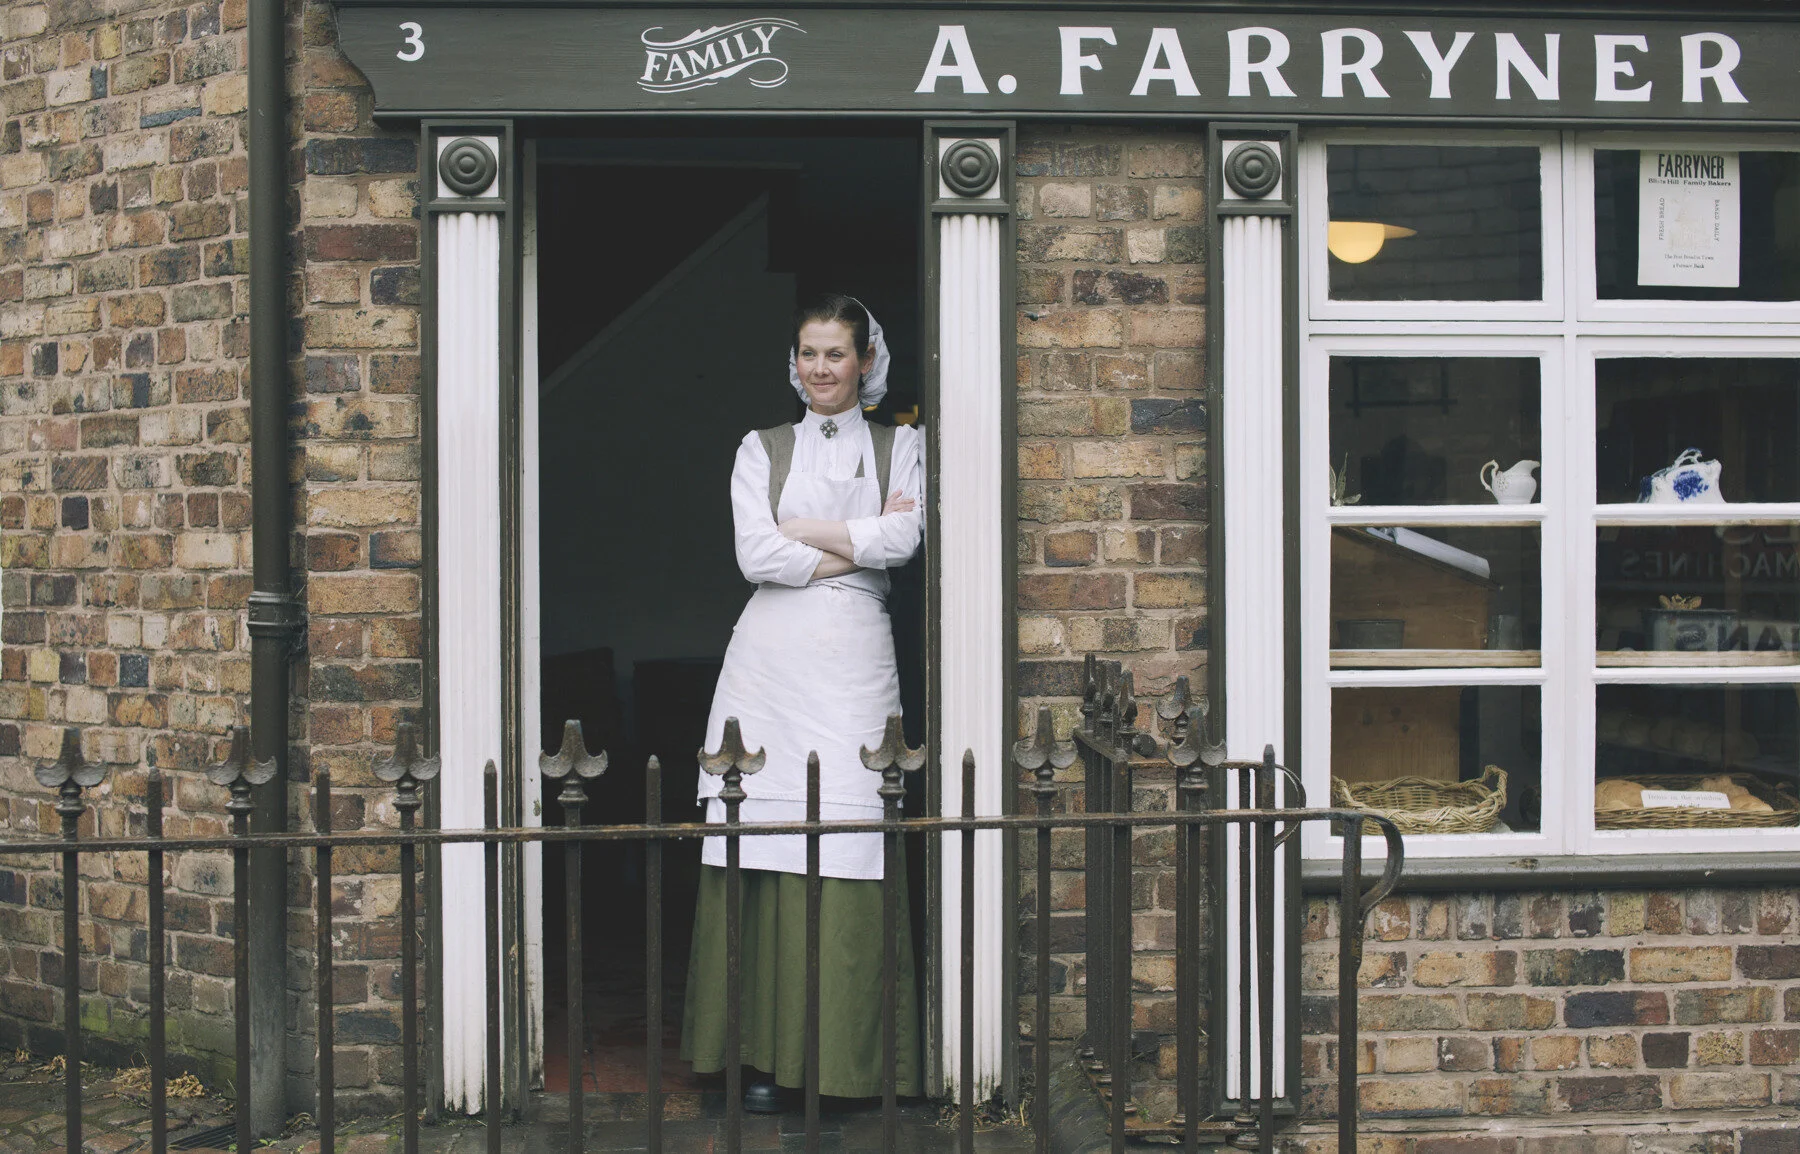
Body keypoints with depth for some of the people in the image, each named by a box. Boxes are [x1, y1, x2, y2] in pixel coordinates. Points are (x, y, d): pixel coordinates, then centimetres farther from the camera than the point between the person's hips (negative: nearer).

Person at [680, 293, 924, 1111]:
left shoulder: (900, 445, 13)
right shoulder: (761, 450, 13)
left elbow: (903, 538, -5)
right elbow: (754, 555, -1)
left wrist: (799, 533, -1)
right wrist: (857, 545, -3)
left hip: (854, 655, 0)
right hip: (770, 654, 1)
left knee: (849, 850, -6)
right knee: (764, 850, -5)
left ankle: (850, 1054, 3)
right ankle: (766, 1053, 1)